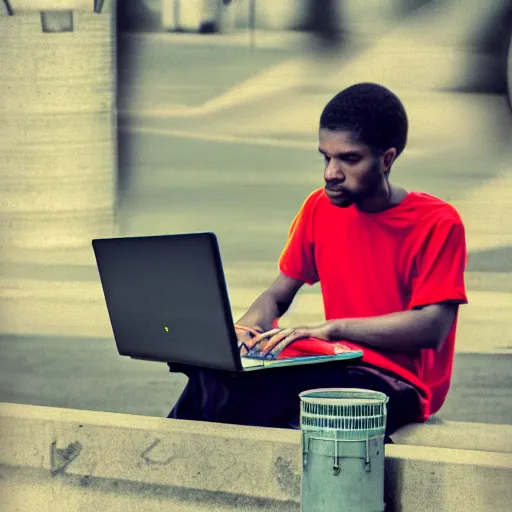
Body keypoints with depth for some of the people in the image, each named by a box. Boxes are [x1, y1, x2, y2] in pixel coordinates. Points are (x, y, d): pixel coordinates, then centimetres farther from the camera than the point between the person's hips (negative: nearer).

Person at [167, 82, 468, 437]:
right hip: (339, 369, 5)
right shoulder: (320, 208, 9)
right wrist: (247, 327, -10)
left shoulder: (438, 224, -8)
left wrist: (332, 328, -26)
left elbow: (432, 328, -19)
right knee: (216, 372, -25)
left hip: (399, 387, -5)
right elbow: (277, 296, 14)